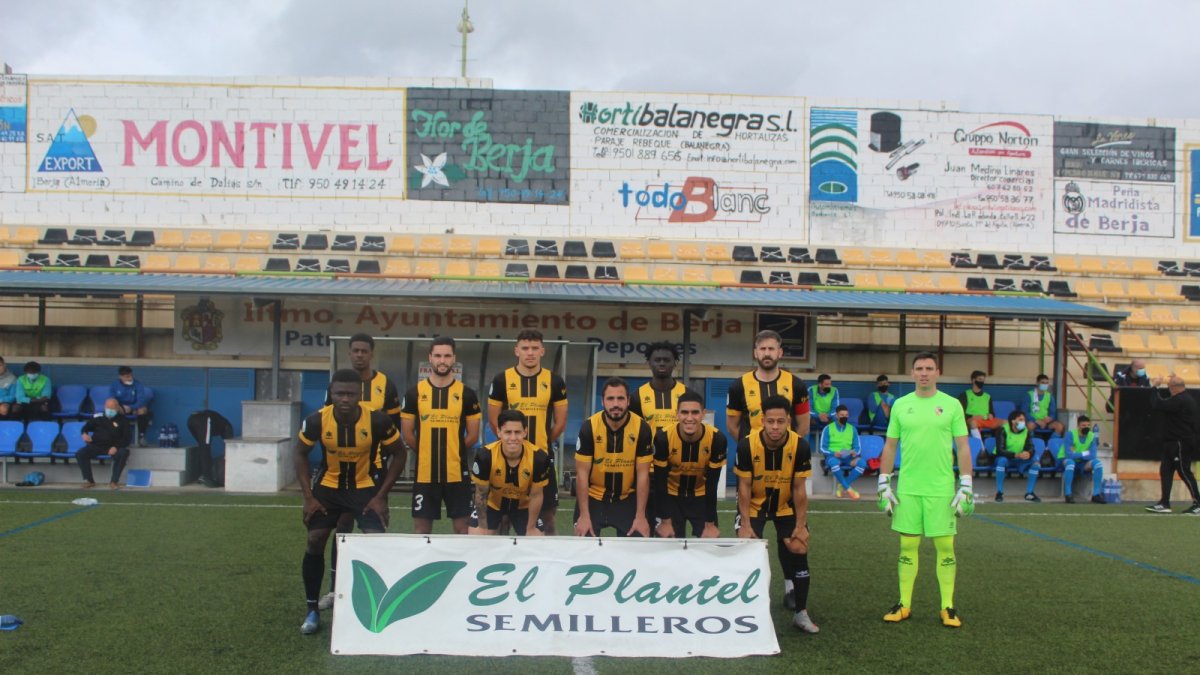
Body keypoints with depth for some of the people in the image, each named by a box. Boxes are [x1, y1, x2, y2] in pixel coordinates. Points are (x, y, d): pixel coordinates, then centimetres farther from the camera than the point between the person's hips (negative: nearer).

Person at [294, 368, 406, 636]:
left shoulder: (377, 420, -25)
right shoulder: (317, 420, -20)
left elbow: (399, 454, -9)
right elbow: (300, 453, -1)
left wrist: (381, 496, -12)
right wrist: (308, 497, -7)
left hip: (366, 487, -2)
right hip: (328, 486, 2)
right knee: (315, 541, -2)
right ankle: (312, 610, 14)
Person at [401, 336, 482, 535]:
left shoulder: (467, 394, 0)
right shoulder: (415, 393, 1)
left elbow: (473, 436, 5)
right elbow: (407, 434, 6)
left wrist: (454, 452, 4)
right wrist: (427, 452, 7)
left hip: (457, 473, 0)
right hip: (424, 473, 1)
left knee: (462, 526, 6)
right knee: (421, 528, 7)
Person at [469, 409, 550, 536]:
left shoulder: (538, 458, -32)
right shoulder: (485, 456, -33)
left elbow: (536, 495, -16)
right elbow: (481, 494, -18)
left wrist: (531, 528, -9)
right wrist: (483, 527, -11)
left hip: (523, 505, 1)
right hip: (492, 503, -1)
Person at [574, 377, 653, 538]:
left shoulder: (642, 428, -15)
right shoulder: (589, 427, -16)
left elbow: (643, 474, -9)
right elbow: (582, 474, -11)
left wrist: (640, 516, -11)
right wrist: (584, 515, -15)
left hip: (627, 499, 1)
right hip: (593, 497, -1)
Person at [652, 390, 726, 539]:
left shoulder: (717, 439, -25)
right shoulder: (663, 438, -27)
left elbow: (712, 484, -16)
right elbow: (660, 482, -16)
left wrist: (710, 524, -13)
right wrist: (665, 522, -13)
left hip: (701, 496, 1)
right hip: (671, 496, -1)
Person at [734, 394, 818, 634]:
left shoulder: (800, 446, -24)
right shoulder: (747, 445, -27)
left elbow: (799, 489, -14)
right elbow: (744, 487, -16)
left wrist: (800, 526, -10)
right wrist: (745, 524, -16)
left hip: (786, 505, 1)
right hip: (755, 504, -1)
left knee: (798, 551, -3)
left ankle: (801, 613, 13)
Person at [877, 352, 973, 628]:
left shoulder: (951, 405, 1)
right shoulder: (901, 405, 6)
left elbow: (963, 447, 2)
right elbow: (890, 446, 10)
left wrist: (966, 487, -4)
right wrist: (883, 484, 6)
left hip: (941, 489, -2)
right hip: (908, 489, 2)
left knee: (945, 546, 1)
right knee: (908, 545, 6)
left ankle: (948, 607, 11)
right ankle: (904, 604, 15)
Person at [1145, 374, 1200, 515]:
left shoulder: (1180, 401, -21)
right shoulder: (1185, 398, 12)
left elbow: (1156, 405, -25)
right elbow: (1166, 402, 29)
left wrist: (1156, 387, -13)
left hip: (1181, 444, -11)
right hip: (1174, 442, 11)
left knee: (1184, 472, -4)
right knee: (1165, 470, 9)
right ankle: (1164, 503, 9)